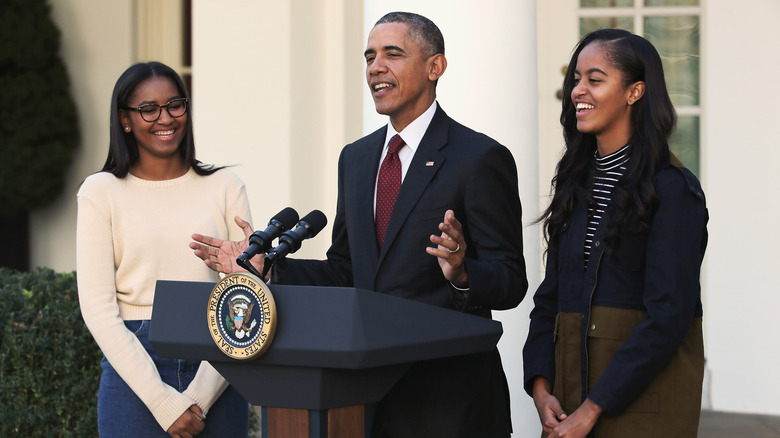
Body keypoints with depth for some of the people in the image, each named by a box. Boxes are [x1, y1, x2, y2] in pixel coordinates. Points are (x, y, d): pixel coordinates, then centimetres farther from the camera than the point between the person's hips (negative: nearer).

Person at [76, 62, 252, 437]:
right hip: (135, 369, -1)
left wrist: (200, 396, -10)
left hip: (217, 372, 1)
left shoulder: (225, 187, 7)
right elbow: (98, 310, -3)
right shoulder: (102, 191, 3)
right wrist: (163, 402, -11)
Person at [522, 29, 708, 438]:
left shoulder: (673, 190, -10)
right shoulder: (576, 183, 10)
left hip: (643, 398, -6)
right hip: (569, 389, 6)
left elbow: (668, 316, -16)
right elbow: (550, 297, 11)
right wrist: (541, 387, -3)